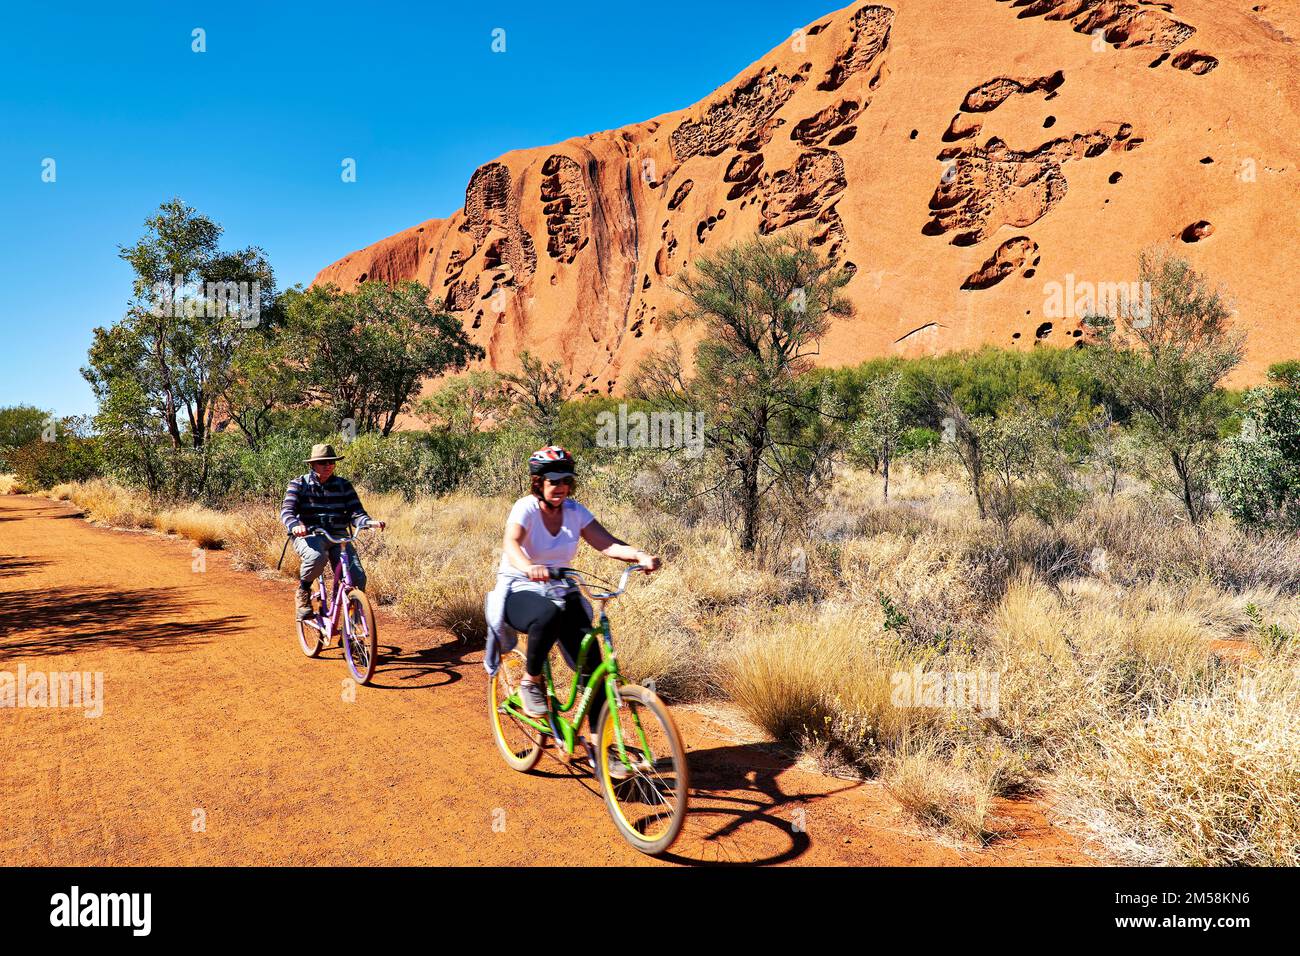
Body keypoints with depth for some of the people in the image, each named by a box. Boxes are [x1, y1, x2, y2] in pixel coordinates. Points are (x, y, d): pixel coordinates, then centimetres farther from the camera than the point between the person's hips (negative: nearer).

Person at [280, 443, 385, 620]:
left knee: (357, 578, -19)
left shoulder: (343, 485, 10)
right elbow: (287, 510, -8)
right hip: (308, 536, -2)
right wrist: (295, 525, -32)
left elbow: (355, 512, 1)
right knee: (317, 557, -38)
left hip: (338, 537, 2)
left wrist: (370, 522, -22)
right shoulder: (299, 484, 5)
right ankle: (303, 594, -9)